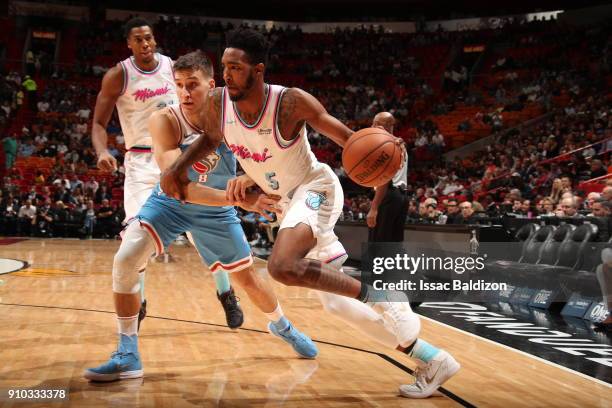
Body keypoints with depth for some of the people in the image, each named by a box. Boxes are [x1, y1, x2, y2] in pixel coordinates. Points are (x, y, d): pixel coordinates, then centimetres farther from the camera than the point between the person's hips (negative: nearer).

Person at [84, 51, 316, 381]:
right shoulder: (165, 121, -30)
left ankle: (282, 327, 43)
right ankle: (127, 356, -6)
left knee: (248, 277, 11)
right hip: (170, 202, -1)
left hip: (216, 210, 2)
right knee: (124, 261, -21)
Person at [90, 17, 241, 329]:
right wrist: (102, 152, -24)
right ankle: (138, 303, 9)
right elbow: (99, 122, -4)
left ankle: (225, 294, 15)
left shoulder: (174, 67, 1)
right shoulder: (118, 76, -6)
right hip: (141, 160, -1)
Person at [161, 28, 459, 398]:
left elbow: (348, 138, -17)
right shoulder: (218, 103, -8)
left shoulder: (291, 101, -23)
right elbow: (211, 139, 14)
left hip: (316, 188, -7)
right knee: (337, 302, 8)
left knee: (283, 266, -36)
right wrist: (178, 167, 1)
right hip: (288, 200, 7)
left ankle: (376, 294, -14)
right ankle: (430, 359, 18)